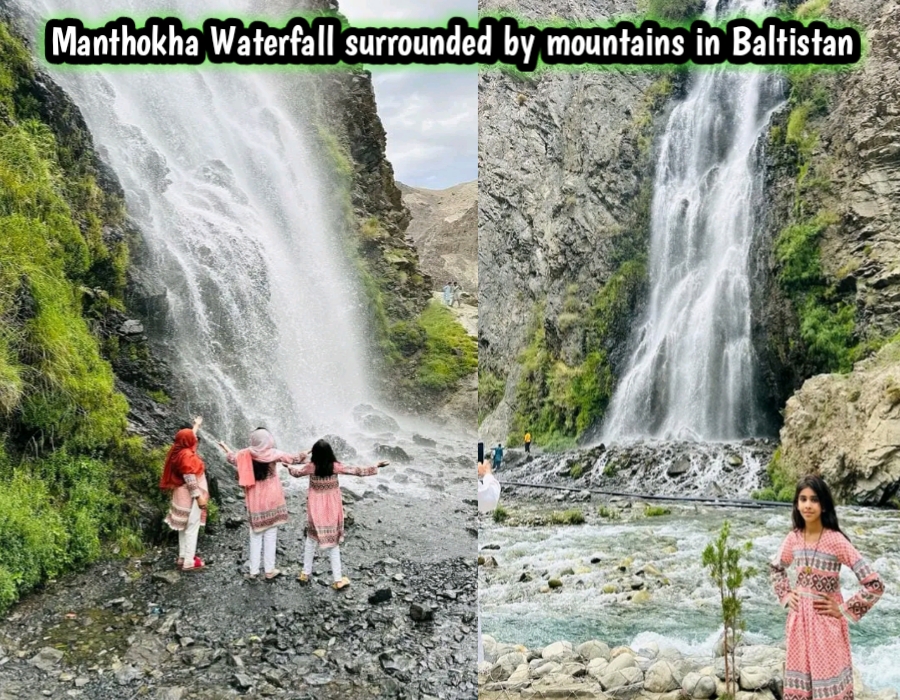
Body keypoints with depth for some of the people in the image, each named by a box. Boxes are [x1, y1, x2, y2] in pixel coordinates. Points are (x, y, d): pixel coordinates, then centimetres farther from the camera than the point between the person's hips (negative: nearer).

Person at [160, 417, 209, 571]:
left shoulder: (181, 450, 4)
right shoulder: (186, 455, -24)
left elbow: (191, 437, 25)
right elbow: (190, 479, -25)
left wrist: (197, 425, 40)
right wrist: (199, 496, -22)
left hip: (184, 494, 10)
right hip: (190, 496, -10)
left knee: (185, 527, 17)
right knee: (192, 527, -3)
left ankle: (183, 557, 27)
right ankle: (189, 562, 2)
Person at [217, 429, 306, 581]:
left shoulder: (246, 454, -7)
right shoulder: (273, 454, -13)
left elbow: (232, 458, 11)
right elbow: (293, 459, -1)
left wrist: (225, 448, 32)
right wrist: (303, 456, 20)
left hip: (254, 501, 2)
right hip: (271, 500, -2)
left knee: (255, 536, 12)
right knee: (270, 536, 8)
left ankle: (253, 571, 15)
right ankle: (269, 570, 14)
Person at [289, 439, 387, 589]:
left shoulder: (311, 467, -13)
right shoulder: (335, 467, -17)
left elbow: (296, 472, 7)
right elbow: (356, 471, -11)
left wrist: (288, 466, 28)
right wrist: (376, 467, -2)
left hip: (316, 511, 1)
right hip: (332, 511, -1)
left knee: (311, 541, 20)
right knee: (333, 544, 8)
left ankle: (305, 573, 29)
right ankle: (338, 580, 10)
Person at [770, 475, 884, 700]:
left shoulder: (836, 540, -17)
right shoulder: (794, 538, -2)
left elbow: (874, 584, -19)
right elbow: (777, 568, 20)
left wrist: (844, 610, -12)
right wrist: (785, 595, 8)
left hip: (825, 619, -5)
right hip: (799, 617, 5)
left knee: (828, 680, 4)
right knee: (798, 679, 14)